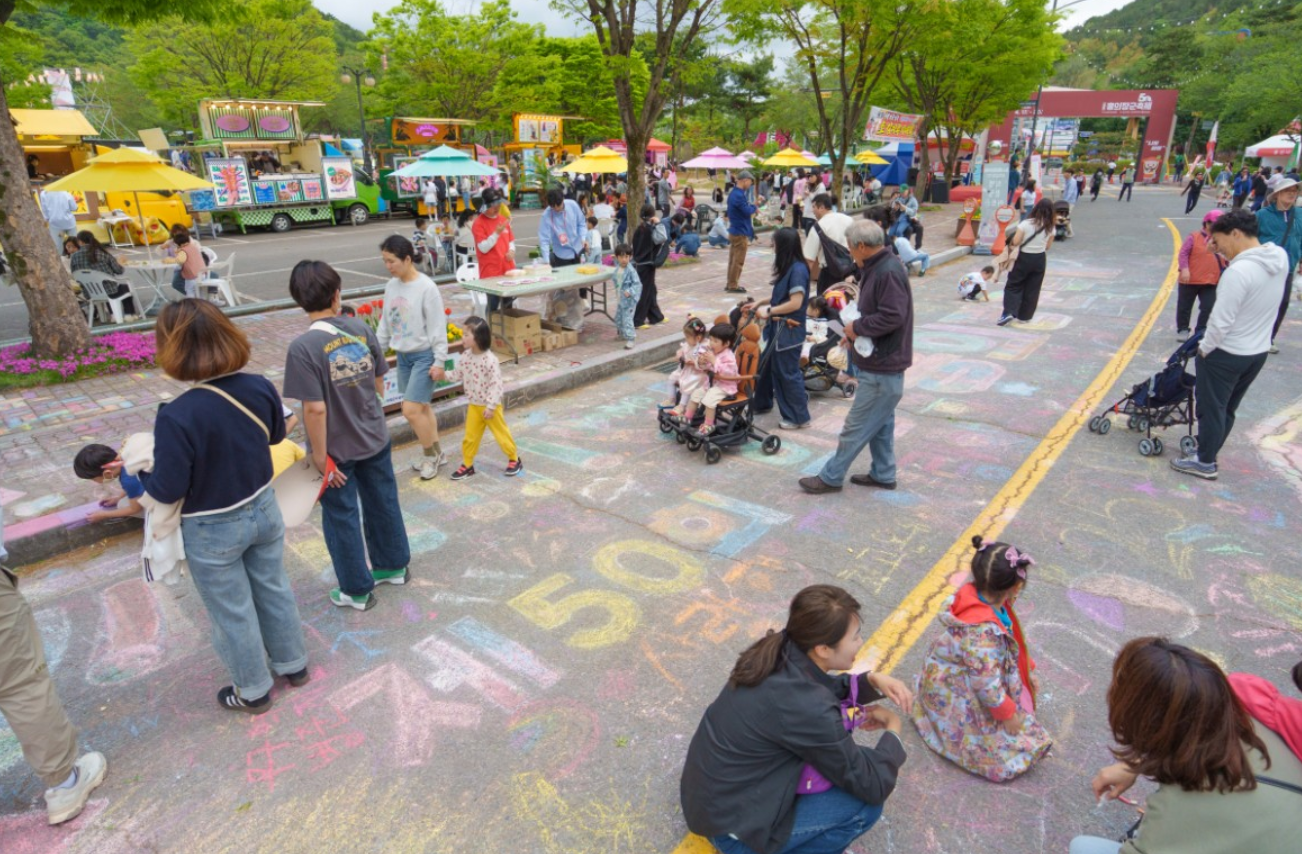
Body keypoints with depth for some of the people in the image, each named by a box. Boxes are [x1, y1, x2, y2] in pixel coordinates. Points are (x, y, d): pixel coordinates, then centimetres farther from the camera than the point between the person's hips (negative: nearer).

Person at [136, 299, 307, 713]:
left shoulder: (176, 416, -29)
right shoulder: (259, 387, -14)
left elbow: (168, 491, -19)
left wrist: (139, 469, 0)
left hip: (212, 531, -5)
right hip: (263, 509, 5)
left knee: (232, 613, 16)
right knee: (274, 590, 24)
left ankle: (254, 692, 37)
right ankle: (293, 665, 44)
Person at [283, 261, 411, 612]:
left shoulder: (303, 347, -22)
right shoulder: (361, 329, -8)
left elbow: (315, 409, -23)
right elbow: (379, 383, 1)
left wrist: (320, 456, -13)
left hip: (338, 450, -4)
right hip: (375, 439, 5)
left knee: (342, 517, 13)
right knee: (383, 503, 22)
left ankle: (357, 590, 29)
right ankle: (394, 565, 41)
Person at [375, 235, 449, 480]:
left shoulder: (426, 288, -16)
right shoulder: (391, 286, 5)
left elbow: (437, 326, -15)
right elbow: (385, 323, 14)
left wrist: (439, 360, -15)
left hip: (424, 355, -7)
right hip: (403, 356, 7)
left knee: (411, 410, -9)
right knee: (421, 407, 14)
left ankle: (431, 455, 12)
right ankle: (435, 453, 28)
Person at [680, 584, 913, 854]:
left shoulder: (780, 651, -9)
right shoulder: (808, 709, -31)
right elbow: (874, 786, -18)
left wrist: (873, 681, -4)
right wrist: (893, 730, -1)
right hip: (730, 829, -7)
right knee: (866, 803, -5)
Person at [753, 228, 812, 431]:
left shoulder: (797, 269, -19)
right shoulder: (788, 268, 9)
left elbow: (795, 302, -24)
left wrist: (769, 311, -18)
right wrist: (760, 303, 13)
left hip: (788, 331, -9)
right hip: (778, 328, 9)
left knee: (787, 373, 0)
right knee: (769, 367, 20)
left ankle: (799, 417, 11)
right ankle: (761, 404, 37)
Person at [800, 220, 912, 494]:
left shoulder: (888, 272, -21)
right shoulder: (877, 268, 12)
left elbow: (893, 316, -28)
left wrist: (858, 328, -17)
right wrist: (856, 331, 6)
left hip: (881, 369, -11)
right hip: (880, 362, 11)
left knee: (856, 426, 0)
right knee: (880, 423, 19)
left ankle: (830, 477, 9)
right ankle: (883, 474, 31)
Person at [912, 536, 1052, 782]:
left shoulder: (976, 594, -13)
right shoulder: (982, 632, -39)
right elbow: (986, 684, -29)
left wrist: (1027, 668, 13)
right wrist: (1008, 714, -13)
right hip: (954, 695, -9)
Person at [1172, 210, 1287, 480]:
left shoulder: (1238, 271, -28)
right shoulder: (1280, 257, -2)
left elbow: (1221, 320, -25)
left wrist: (1204, 348, -9)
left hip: (1227, 354, -8)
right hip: (1259, 351, 8)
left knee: (1211, 407, 7)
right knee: (1227, 408, 20)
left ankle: (1205, 462, 19)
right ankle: (1208, 451, 33)